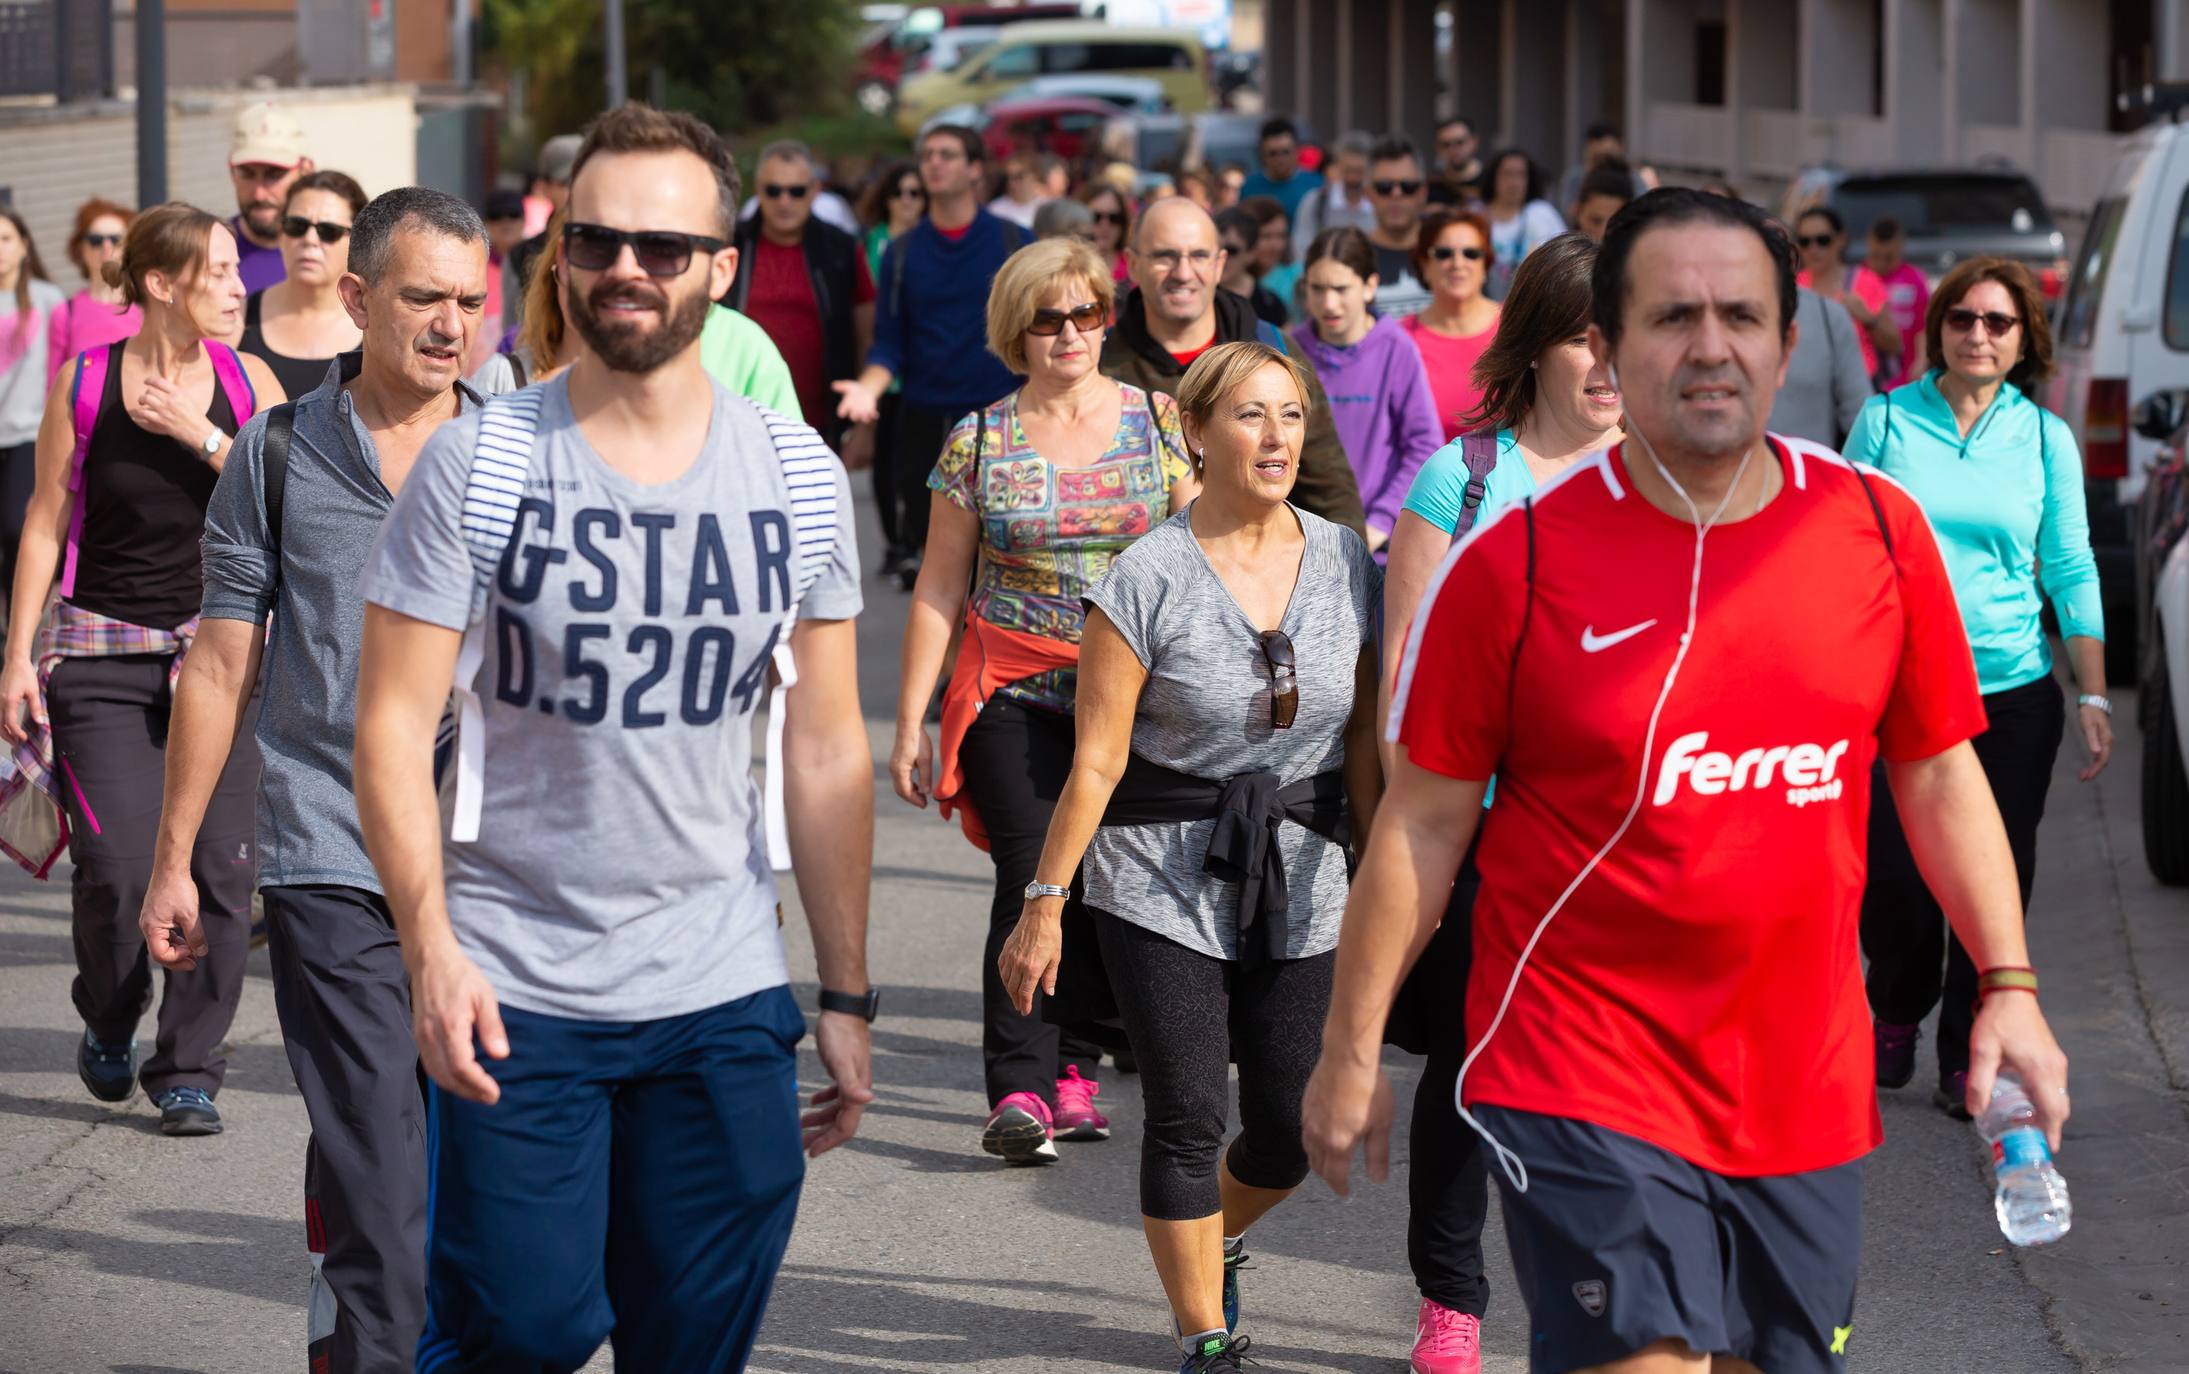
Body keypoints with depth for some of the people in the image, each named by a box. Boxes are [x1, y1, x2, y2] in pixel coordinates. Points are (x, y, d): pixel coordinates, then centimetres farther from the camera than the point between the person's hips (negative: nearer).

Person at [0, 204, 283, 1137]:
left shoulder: (247, 381, 3)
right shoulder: (84, 384, -1)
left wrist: (203, 435, -13)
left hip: (218, 648, 2)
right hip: (102, 649, -2)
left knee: (218, 866, -6)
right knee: (118, 863, -10)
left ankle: (189, 1069, 8)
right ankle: (108, 1024, 20)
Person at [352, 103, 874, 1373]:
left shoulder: (800, 480, 4)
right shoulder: (477, 462, -4)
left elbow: (828, 755, 8)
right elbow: (395, 722, -5)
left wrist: (847, 995, 7)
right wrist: (431, 947, -17)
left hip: (725, 996, 3)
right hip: (515, 989, -3)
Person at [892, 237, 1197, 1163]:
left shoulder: (1156, 423, 4)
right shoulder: (979, 443, 2)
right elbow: (940, 589, 5)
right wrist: (910, 724, 2)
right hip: (1015, 695, -2)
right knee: (1032, 879, -13)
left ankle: (1075, 1069, 17)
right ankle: (1019, 1091, -15)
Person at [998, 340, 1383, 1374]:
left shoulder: (1346, 565, 1)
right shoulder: (1149, 579, -11)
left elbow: (1363, 740, 9)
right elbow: (1097, 760, -9)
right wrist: (1044, 904, -9)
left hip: (1301, 885, 4)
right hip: (1164, 881, -3)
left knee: (1291, 1132, 5)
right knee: (1188, 1117, -6)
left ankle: (1215, 1241, 38)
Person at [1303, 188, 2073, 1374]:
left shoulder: (1880, 532, 1)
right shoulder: (1515, 560, -8)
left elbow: (1941, 781, 12)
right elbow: (1422, 822, -2)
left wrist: (2008, 985, 6)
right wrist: (1351, 1052, 0)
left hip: (1806, 1094, 4)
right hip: (1580, 1086, -4)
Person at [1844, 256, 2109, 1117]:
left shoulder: (2045, 438, 4)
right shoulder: (1886, 422, 1)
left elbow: (2071, 573, 7)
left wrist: (2092, 697, 3)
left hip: (2013, 697, 1)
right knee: (1892, 880, -2)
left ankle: (1969, 1058, 16)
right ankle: (1897, 1014, 27)